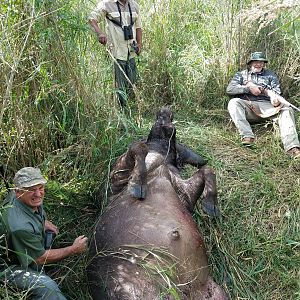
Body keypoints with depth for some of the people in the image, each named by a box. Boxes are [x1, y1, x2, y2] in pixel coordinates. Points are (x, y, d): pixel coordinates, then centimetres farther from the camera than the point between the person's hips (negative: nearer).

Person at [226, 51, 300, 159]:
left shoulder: (271, 75, 23)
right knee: (233, 102, -31)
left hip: (267, 106, 1)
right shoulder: (241, 74, 19)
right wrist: (249, 88, -8)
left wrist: (276, 99, -15)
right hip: (248, 106, -1)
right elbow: (229, 89, 3)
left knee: (287, 109, -27)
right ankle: (247, 136, -44)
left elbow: (277, 93, 11)